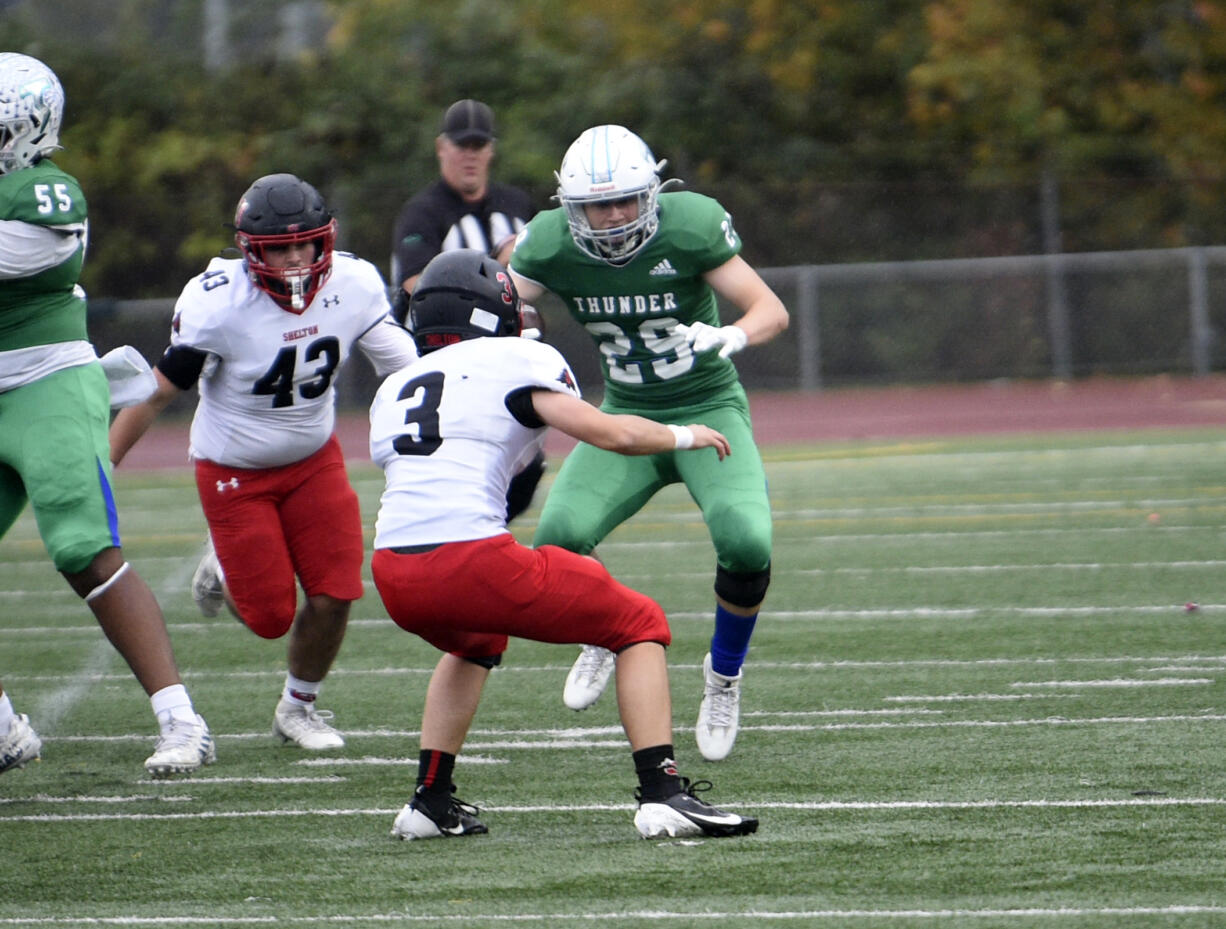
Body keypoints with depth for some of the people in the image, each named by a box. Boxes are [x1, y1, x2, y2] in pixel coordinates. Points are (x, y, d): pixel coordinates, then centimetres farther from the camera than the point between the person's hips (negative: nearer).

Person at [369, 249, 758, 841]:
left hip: (394, 575, 6)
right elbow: (611, 434, 0)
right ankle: (662, 793, -4)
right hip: (472, 560, -6)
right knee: (639, 624, 11)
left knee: (476, 642, 39)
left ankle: (430, 800, 31)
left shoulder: (393, 391, 24)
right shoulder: (514, 362, 7)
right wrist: (684, 436, 18)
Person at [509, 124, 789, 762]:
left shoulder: (691, 225, -19)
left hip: (710, 409, -2)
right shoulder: (553, 242, -13)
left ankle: (724, 676, 2)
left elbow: (771, 310, -17)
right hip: (628, 416, 2)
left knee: (746, 543, -29)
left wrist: (730, 336, -39)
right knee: (558, 539, -22)